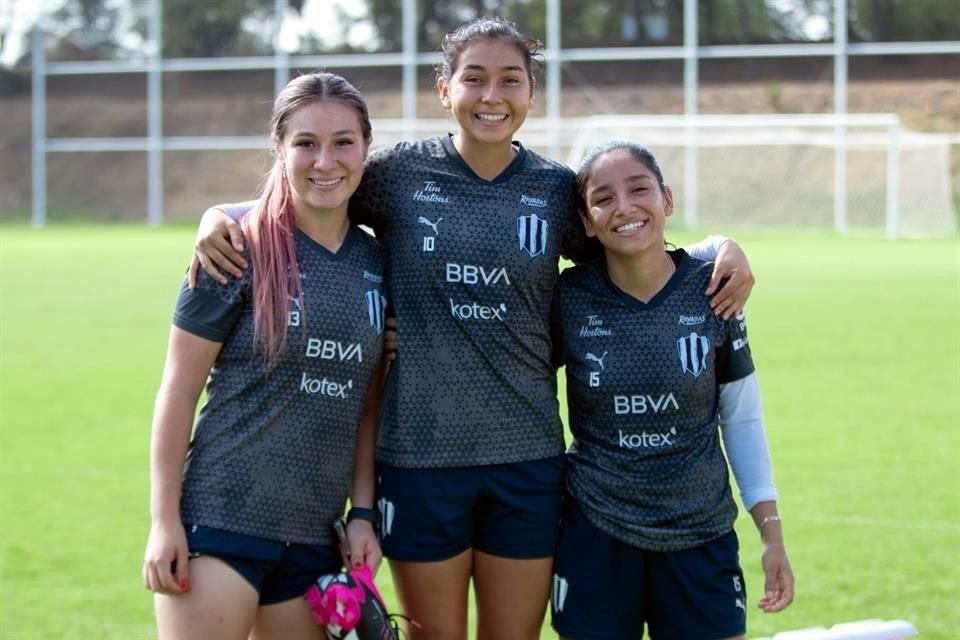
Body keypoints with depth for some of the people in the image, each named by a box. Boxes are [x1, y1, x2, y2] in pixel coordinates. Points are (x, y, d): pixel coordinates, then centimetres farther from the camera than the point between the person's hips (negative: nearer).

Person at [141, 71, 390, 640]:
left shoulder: (376, 263, 7)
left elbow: (366, 403, 12)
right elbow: (179, 391, -6)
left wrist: (362, 513, 7)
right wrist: (163, 520, -9)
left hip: (313, 533, 5)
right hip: (219, 521, -5)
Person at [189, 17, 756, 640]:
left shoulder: (558, 189, 3)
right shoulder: (400, 172, -2)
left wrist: (722, 248, -2)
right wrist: (220, 216, -12)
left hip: (528, 455, 1)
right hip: (421, 453, -1)